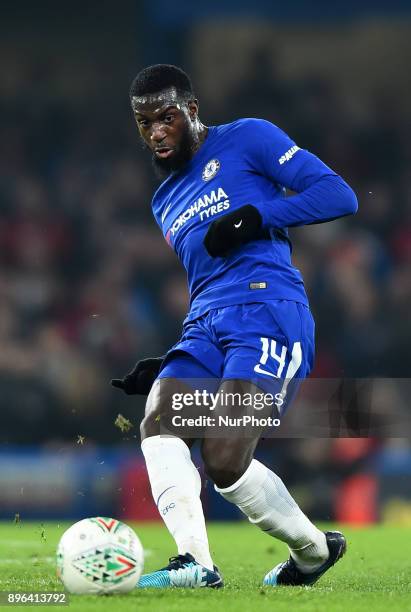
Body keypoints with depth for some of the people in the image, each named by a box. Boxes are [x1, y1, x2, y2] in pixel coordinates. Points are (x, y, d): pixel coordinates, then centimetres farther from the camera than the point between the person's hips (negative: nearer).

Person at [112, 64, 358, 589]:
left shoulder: (246, 140, 7)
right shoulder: (165, 205, 29)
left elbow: (339, 196, -1)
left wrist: (254, 217, -11)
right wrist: (163, 367, 21)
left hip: (267, 314, -7)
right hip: (203, 329, 7)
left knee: (224, 462, -21)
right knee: (156, 422, -23)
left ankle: (316, 550, 2)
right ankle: (194, 561, -30)